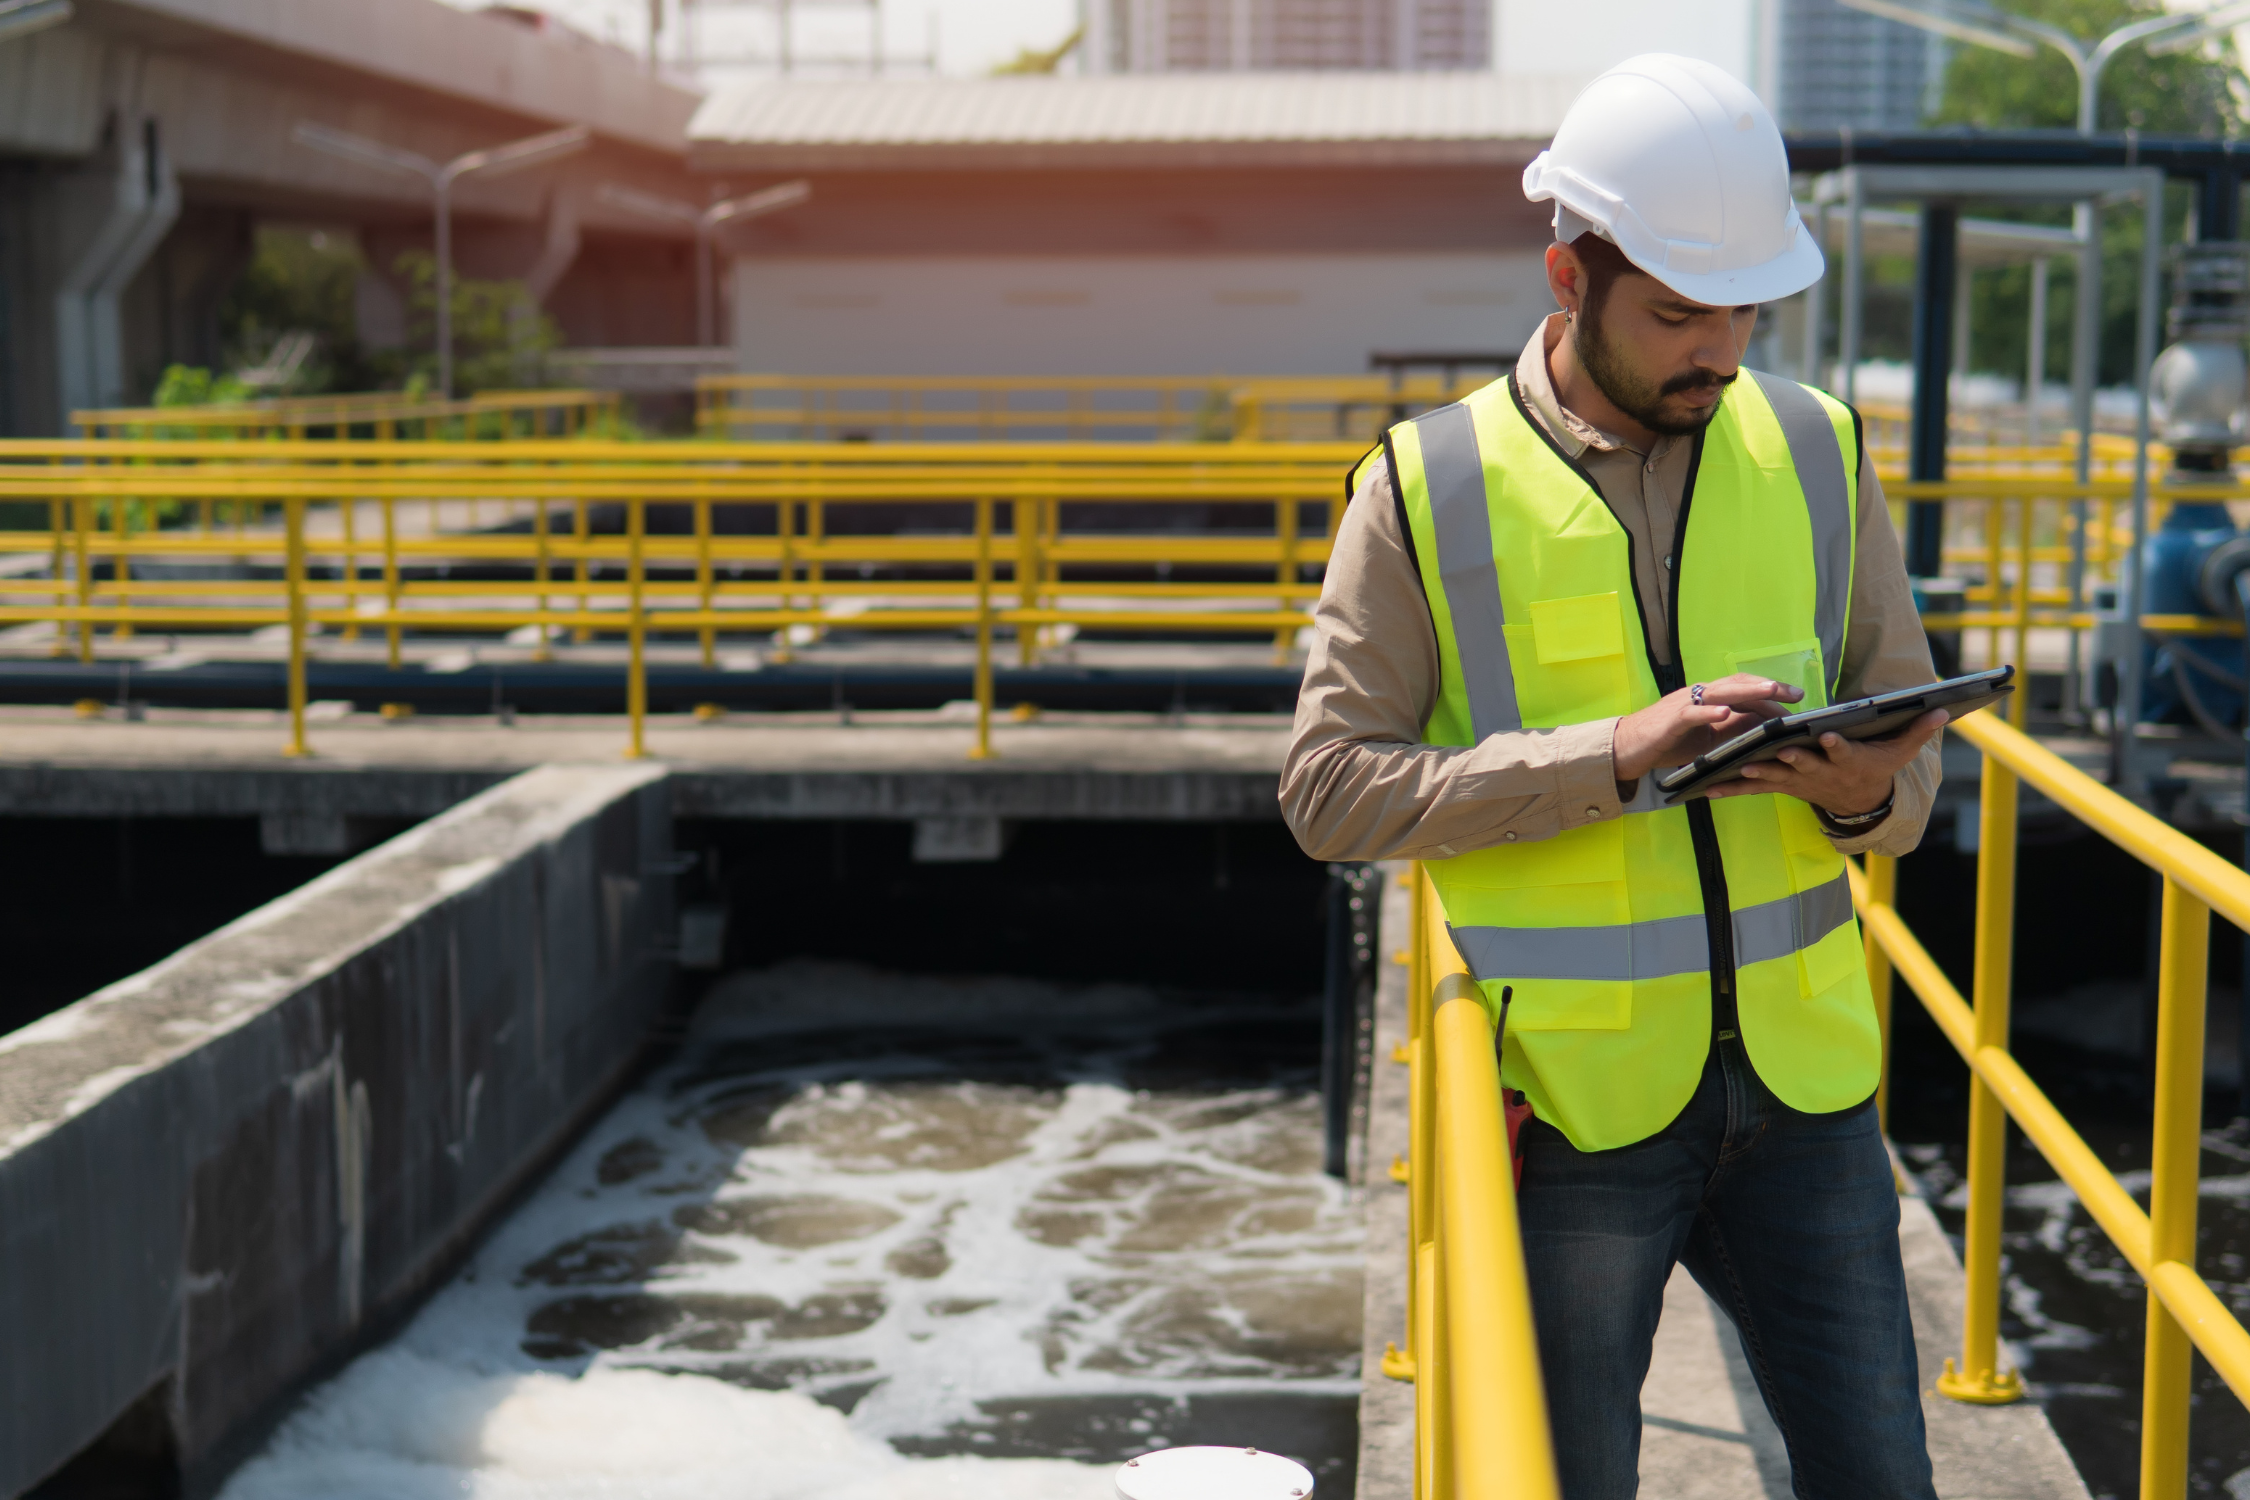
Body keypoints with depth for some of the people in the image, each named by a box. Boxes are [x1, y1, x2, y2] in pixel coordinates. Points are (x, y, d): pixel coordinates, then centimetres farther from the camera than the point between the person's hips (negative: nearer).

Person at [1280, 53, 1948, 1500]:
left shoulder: (1819, 451, 4)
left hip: (1799, 1078, 3)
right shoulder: (1430, 487, -7)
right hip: (1573, 1104, -3)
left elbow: (1911, 724, 10)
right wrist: (1609, 754, -22)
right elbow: (1329, 787, -11)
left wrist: (1868, 794, -15)